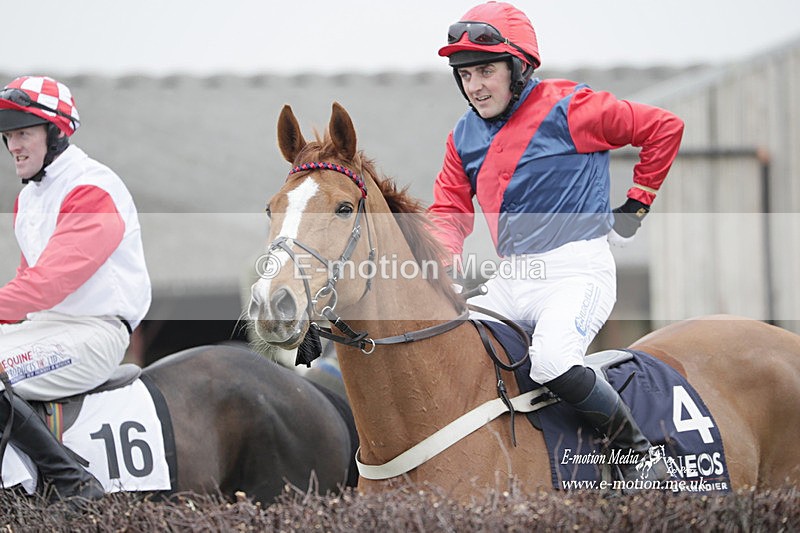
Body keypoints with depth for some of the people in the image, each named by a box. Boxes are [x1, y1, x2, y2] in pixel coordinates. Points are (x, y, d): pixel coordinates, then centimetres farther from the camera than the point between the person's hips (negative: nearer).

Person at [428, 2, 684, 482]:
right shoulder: (465, 137, 10)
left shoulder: (568, 109, -9)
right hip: (510, 280, 8)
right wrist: (443, 271, -10)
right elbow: (449, 211, 11)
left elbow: (663, 127, -3)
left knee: (553, 362, -32)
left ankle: (636, 450, -13)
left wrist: (637, 204, 1)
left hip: (577, 270, -8)